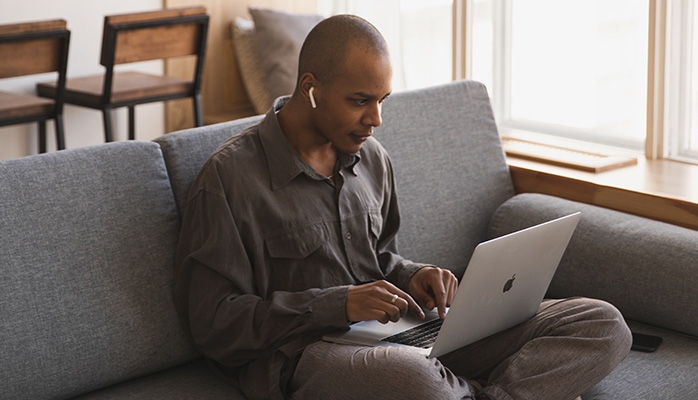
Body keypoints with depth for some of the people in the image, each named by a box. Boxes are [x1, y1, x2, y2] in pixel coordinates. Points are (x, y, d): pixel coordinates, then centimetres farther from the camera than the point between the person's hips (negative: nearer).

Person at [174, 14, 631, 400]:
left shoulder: (372, 158, 14)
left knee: (603, 326, -7)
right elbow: (212, 321, -10)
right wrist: (336, 305, -18)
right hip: (301, 357, -6)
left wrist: (411, 277, 2)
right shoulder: (231, 175, -8)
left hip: (401, 337, 7)